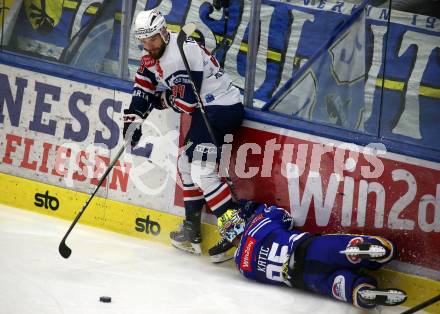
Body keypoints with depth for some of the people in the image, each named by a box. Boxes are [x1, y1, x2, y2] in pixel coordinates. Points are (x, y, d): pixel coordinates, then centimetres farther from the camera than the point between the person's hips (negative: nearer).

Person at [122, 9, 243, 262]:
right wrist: (134, 120, 0)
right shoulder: (152, 59, 9)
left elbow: (186, 103, -22)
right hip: (205, 109, 11)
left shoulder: (184, 52, -21)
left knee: (202, 170, -21)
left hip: (224, 107, -11)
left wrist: (161, 99, -4)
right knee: (186, 164, 18)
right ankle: (192, 233, 27)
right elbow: (142, 90, 13)